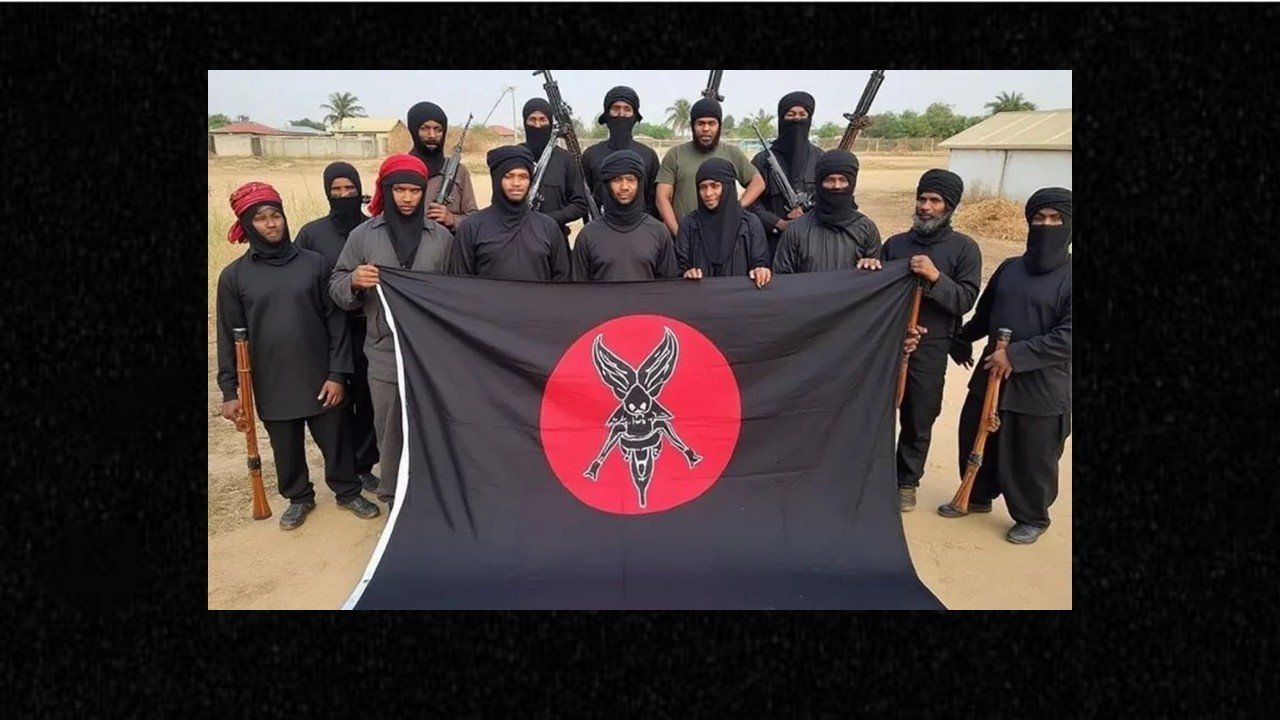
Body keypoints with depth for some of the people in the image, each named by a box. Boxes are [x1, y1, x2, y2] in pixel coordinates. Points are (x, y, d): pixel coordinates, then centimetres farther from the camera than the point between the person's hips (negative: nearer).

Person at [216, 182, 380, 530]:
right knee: (287, 450, 14)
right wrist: (229, 390, 0)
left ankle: (348, 492, 32)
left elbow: (335, 321, -1)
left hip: (321, 380, 0)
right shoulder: (234, 276, -1)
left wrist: (337, 373, -6)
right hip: (273, 386, 0)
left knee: (336, 442, 11)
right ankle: (299, 498, 36)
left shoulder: (313, 263, -2)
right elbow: (229, 337, 2)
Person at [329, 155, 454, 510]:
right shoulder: (362, 235, 3)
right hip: (384, 354, 0)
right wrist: (354, 281, -16)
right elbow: (336, 287, 7)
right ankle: (395, 499, 24)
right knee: (390, 432, 8)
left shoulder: (441, 236, 5)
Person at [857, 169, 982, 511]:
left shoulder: (963, 248, -1)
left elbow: (965, 301, -9)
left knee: (918, 421, 10)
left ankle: (907, 481, 28)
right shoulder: (895, 243, 7)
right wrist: (869, 270, -13)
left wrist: (935, 277, -24)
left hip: (930, 351, -2)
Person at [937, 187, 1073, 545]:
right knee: (975, 441, 18)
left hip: (1042, 389, -5)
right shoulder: (1009, 268, 5)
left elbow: (1067, 339, -21)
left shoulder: (1069, 279, -13)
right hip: (990, 377, 6)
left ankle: (1032, 518, 30)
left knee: (1032, 460, 7)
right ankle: (978, 496, 41)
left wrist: (1016, 355, -24)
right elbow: (984, 313, 21)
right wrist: (962, 339, 31)